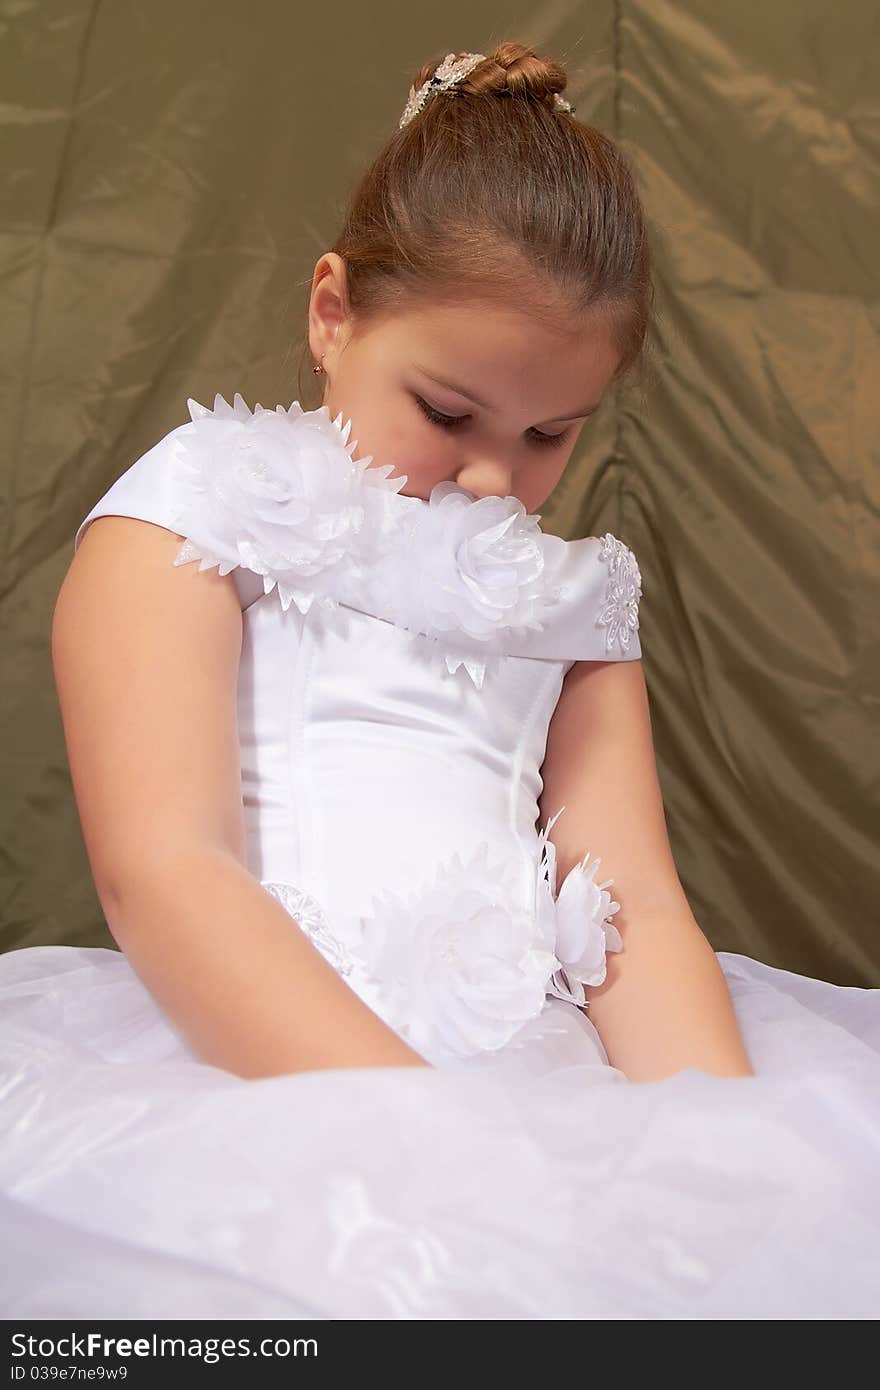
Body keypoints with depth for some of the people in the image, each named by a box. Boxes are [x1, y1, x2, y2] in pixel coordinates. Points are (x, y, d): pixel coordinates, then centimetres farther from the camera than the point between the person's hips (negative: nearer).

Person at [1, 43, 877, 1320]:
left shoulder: (569, 599, 18)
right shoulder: (193, 517, 3)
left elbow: (636, 902, 6)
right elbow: (161, 873, -12)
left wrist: (722, 1153, -14)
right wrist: (439, 1152, -25)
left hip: (524, 1070, 5)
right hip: (240, 1067, -4)